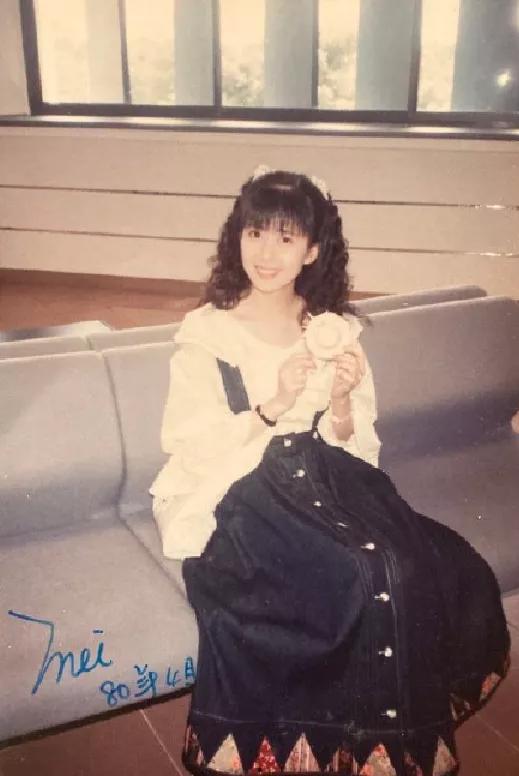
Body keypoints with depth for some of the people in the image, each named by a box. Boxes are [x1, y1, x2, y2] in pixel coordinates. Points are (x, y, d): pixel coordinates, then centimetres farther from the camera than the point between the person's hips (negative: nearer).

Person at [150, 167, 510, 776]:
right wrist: (275, 404, -21)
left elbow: (354, 448, 8)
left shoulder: (336, 330, 10)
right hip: (235, 493, -4)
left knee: (446, 573, -18)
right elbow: (188, 444, -9)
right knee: (367, 578, -28)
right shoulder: (206, 332, -1)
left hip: (322, 476, 5)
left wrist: (342, 404, -13)